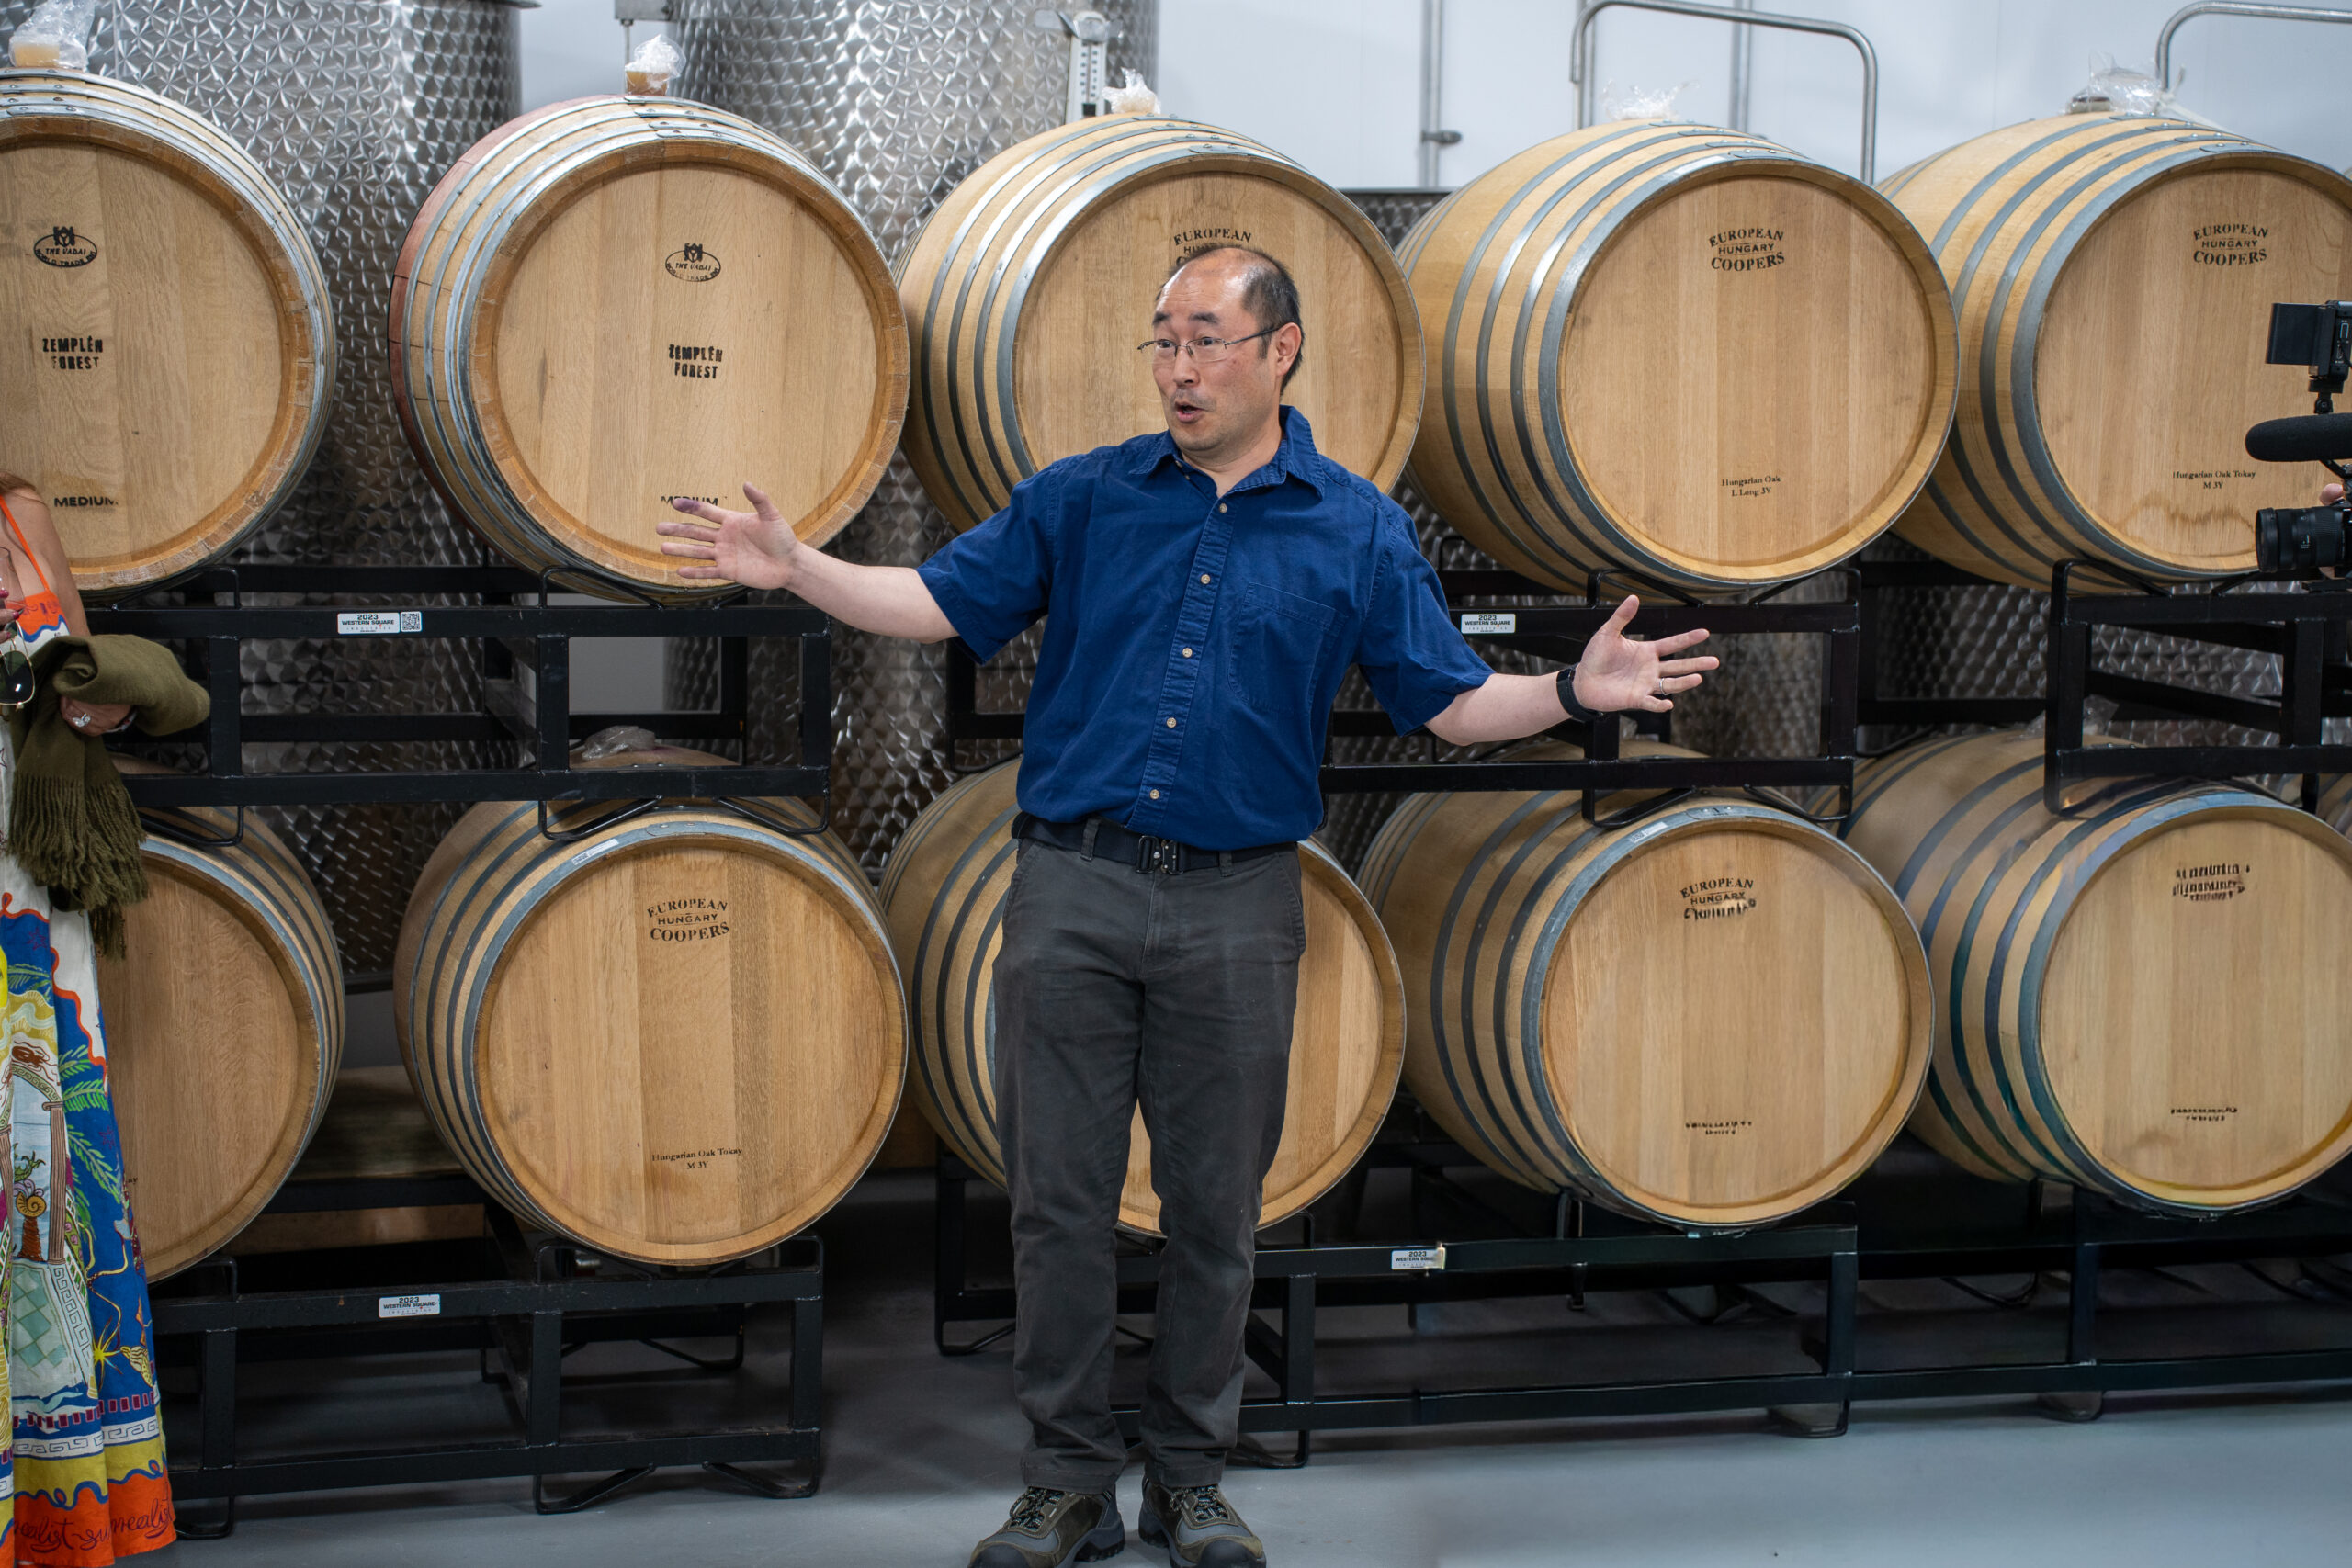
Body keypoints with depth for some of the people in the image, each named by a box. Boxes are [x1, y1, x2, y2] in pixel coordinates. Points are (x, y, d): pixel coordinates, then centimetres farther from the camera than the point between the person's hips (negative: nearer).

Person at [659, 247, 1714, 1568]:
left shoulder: (1358, 530, 4)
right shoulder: (1080, 498, 7)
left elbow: (1448, 699, 4)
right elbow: (944, 601, 5)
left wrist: (1571, 692, -12)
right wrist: (795, 565, -6)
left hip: (1237, 909, -1)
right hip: (1073, 889, 1)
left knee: (1216, 1209, 7)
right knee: (1060, 1199, 4)